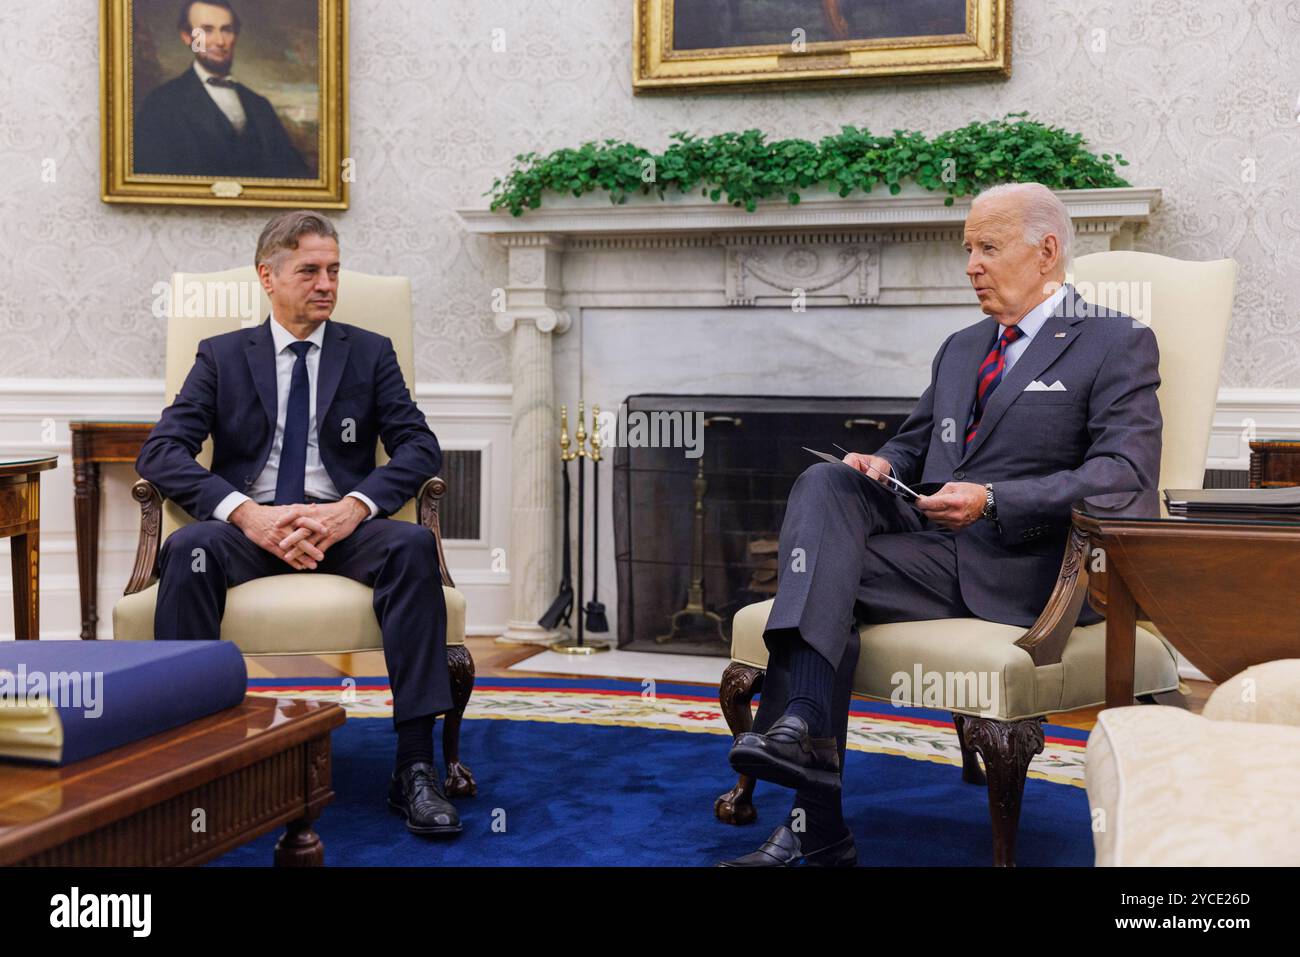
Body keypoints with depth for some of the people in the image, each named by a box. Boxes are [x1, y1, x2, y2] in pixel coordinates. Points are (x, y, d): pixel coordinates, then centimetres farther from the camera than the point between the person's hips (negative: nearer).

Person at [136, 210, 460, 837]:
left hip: (342, 527, 0)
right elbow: (160, 452, 0)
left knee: (413, 544, -32)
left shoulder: (371, 354, 14)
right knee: (189, 547, -34)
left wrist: (355, 506, -17)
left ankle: (415, 765, -33)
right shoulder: (222, 356, 12)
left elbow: (421, 448, 3)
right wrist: (245, 512, -18)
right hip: (249, 525, 0)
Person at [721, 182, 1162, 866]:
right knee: (825, 484, -23)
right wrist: (882, 468, 2)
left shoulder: (1117, 344, 3)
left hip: (1027, 570, -6)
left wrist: (993, 501, -20)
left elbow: (1127, 473, -10)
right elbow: (913, 444, 29)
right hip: (933, 547, 6)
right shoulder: (960, 348, 26)